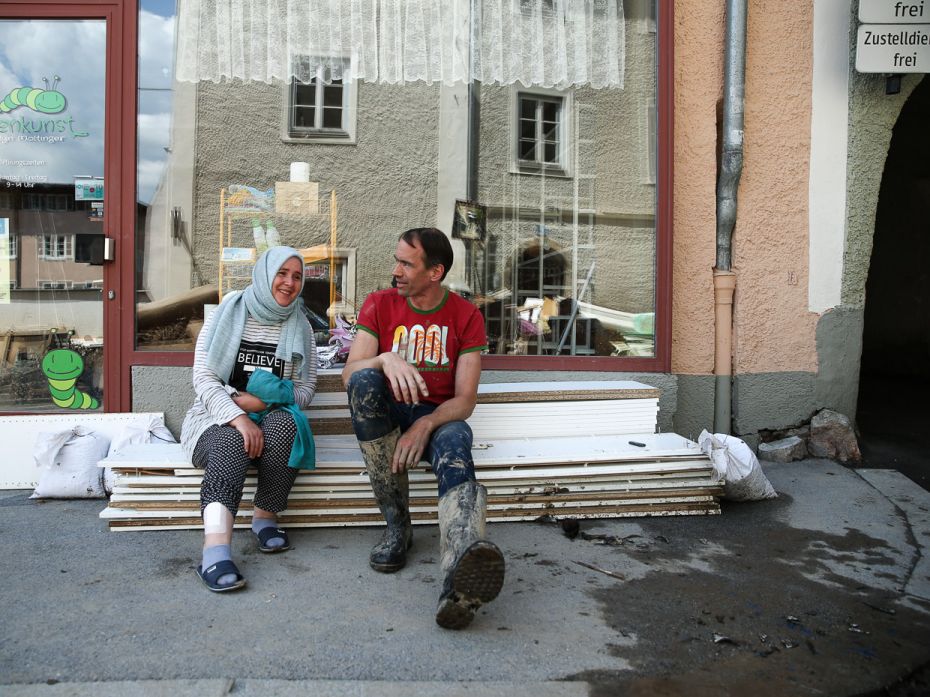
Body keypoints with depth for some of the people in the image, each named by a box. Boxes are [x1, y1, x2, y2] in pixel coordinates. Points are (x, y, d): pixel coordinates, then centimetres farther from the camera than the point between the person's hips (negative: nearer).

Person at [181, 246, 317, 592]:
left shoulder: (300, 328, 10)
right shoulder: (226, 315, 2)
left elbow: (305, 389, 8)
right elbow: (203, 378, -7)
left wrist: (264, 402, -13)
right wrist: (238, 417, -24)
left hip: (273, 418, 2)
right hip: (218, 419, -2)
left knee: (285, 424, -34)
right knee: (233, 442, -37)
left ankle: (265, 518, -18)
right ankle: (216, 552, -53)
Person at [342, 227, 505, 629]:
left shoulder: (466, 316, 1)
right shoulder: (379, 305, 3)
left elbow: (465, 399, -7)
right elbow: (348, 375, -10)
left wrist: (426, 425, -27)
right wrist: (385, 359, -32)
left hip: (439, 416, -1)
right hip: (385, 414, 1)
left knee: (455, 446, -37)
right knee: (365, 380, -33)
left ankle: (459, 583, -69)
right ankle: (397, 524, -26)